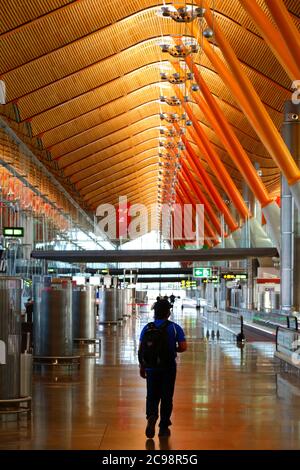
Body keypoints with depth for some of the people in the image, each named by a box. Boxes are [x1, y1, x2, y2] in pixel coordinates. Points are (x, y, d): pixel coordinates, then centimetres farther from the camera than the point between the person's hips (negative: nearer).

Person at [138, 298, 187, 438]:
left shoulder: (147, 328, 0)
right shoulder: (175, 328, -6)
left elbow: (140, 350, 0)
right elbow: (183, 347, -11)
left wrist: (142, 366, 11)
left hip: (151, 368, 1)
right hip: (169, 368, -1)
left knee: (152, 396, 12)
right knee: (166, 398, 10)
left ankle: (151, 416, -16)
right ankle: (163, 428, 14)